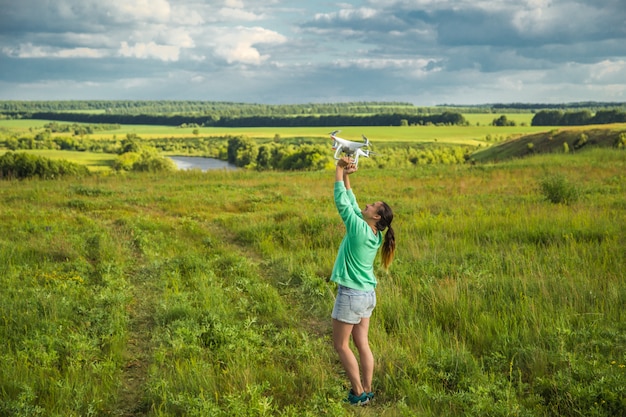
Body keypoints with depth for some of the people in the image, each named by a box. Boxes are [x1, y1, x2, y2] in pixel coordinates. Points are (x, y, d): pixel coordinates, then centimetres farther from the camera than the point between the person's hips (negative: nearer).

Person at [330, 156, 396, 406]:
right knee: (362, 344, 12)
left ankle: (358, 394, 7)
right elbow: (352, 204, 11)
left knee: (341, 345, 4)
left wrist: (340, 172, -8)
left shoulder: (360, 229, -19)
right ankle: (367, 391, 16)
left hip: (351, 295, -8)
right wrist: (346, 177, 9)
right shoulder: (374, 234, 2)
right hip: (367, 294, 8)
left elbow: (342, 203, -15)